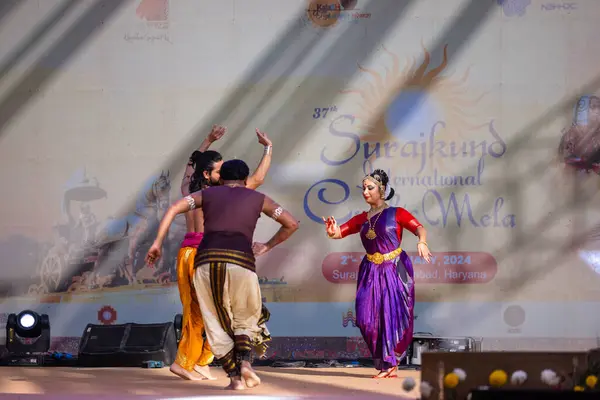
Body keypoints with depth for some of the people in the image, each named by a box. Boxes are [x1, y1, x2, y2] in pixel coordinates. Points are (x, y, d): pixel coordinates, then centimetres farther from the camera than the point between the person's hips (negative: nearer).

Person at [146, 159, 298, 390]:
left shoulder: (207, 194, 22)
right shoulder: (258, 198, 22)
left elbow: (173, 209, 9)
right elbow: (292, 224, 22)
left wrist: (157, 243, 8)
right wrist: (267, 247, 30)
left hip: (207, 260, 0)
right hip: (240, 260, 0)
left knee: (217, 323, 13)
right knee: (246, 318, 18)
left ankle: (234, 376, 3)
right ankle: (245, 361, -8)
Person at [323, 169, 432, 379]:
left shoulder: (396, 213, 1)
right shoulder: (361, 219, 14)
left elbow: (419, 228, -10)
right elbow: (338, 232, 9)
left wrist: (421, 242, -32)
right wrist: (332, 231, -15)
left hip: (395, 270, -4)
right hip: (371, 272, 4)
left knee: (393, 314, -6)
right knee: (367, 317, -5)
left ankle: (390, 364, 3)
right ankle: (385, 362, 8)